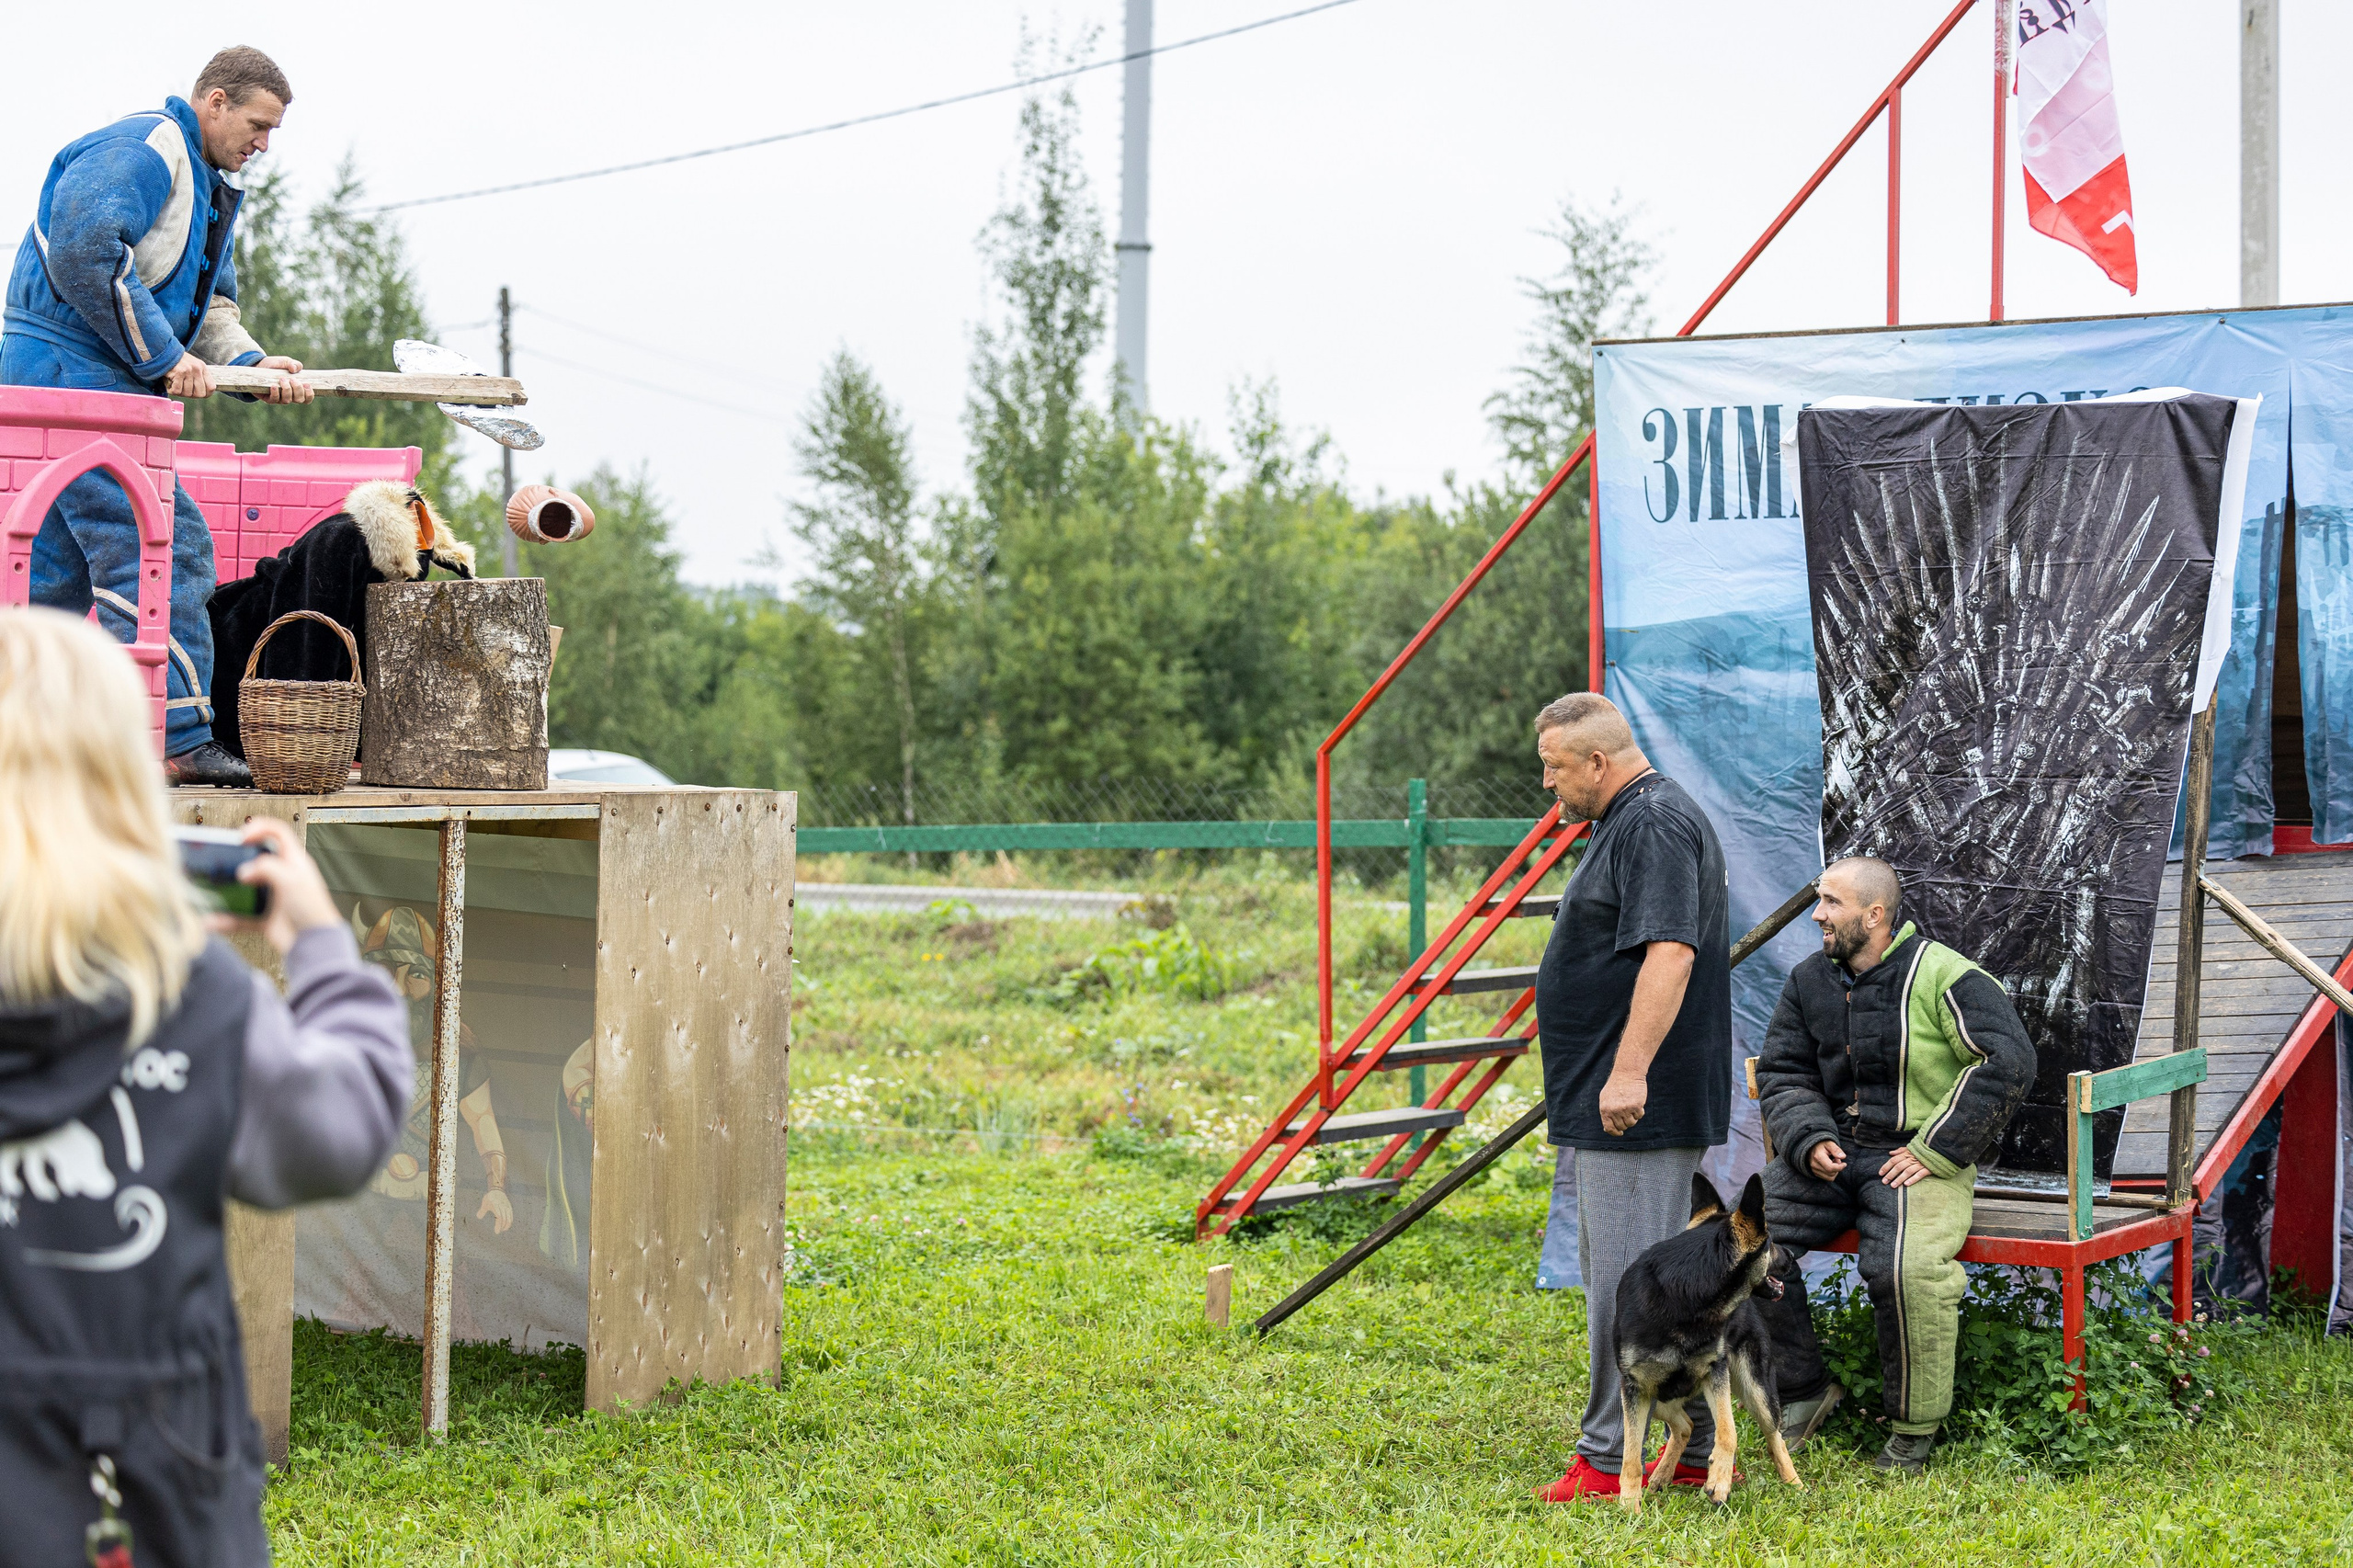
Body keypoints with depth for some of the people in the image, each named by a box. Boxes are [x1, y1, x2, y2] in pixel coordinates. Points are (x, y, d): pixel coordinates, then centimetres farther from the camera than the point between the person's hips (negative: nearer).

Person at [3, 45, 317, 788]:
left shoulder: (213, 188, 23)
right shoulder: (142, 149, -10)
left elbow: (207, 303, 22)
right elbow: (82, 252, -22)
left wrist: (252, 362, 1)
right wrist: (165, 357, -18)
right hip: (73, 373, -11)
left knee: (60, 566, 11)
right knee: (164, 546, -14)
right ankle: (179, 739, -15)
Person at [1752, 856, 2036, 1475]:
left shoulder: (1944, 977, -9)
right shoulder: (1810, 978, 10)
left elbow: (2008, 1061, -16)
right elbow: (1781, 1071, 16)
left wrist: (1934, 1150, -18)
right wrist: (1809, 1140, -5)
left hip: (1917, 1158, -6)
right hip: (1830, 1153, 6)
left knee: (1906, 1267, -33)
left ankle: (1914, 1430, -12)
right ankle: (1803, 1390, 0)